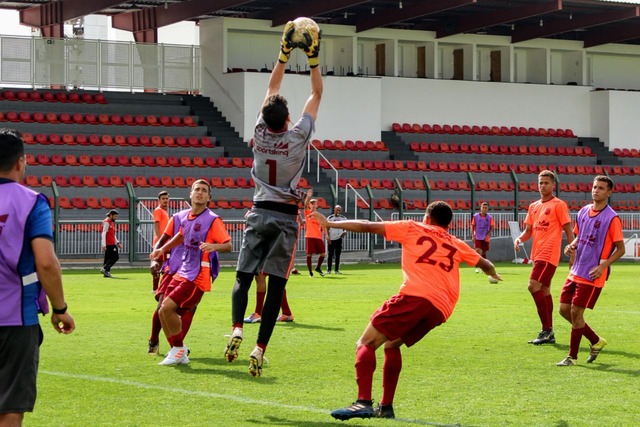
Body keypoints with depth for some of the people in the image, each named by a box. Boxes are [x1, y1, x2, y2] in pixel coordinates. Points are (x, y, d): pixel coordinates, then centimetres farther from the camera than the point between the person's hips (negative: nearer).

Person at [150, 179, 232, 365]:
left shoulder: (213, 220, -11)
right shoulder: (185, 217, 10)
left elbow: (228, 245, -16)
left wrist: (214, 246, -34)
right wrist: (163, 249, 25)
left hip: (197, 278, -8)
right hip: (182, 273, 8)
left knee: (168, 307, -17)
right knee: (163, 312, 5)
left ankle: (179, 350, -1)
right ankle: (177, 352, 19)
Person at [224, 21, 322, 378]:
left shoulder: (261, 133, -4)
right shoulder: (298, 136, -11)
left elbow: (272, 88, 9)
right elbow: (317, 95, 0)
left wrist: (285, 52, 12)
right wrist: (314, 59, 3)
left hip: (260, 214, 2)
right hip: (286, 218, -2)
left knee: (243, 277, 6)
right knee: (276, 286, -3)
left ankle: (236, 329, -20)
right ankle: (260, 349, -10)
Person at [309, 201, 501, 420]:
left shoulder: (412, 229, 17)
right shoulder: (457, 245, 28)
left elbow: (367, 227, 12)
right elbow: (485, 263, 43)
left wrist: (330, 223, 19)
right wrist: (494, 274, 66)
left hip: (415, 296, -6)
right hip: (441, 309, 6)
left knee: (366, 344, -3)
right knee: (392, 345, 26)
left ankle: (363, 402, -25)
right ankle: (386, 406, 19)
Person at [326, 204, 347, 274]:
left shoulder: (343, 218, 7)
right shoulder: (330, 218, -2)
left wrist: (344, 232, -7)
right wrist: (328, 238, -10)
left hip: (339, 239, 3)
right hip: (331, 239, -3)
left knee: (338, 255, 5)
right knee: (330, 254, -3)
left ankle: (337, 270, 10)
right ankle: (328, 270, 2)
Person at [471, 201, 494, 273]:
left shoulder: (489, 217, -1)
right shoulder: (475, 216, -3)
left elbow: (492, 227, 1)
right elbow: (472, 226, 3)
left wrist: (488, 234, -12)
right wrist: (473, 235, -5)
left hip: (485, 238, 2)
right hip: (477, 237, -2)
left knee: (484, 252, 10)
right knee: (478, 251, -15)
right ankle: (477, 267, -12)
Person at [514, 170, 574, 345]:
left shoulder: (559, 205, -4)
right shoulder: (533, 206, 16)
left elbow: (568, 230, -6)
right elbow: (528, 231, 18)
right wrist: (519, 239, -3)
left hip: (548, 255, -8)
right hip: (537, 255, 8)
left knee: (534, 286, -18)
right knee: (544, 290, 11)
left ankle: (547, 330, -13)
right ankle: (548, 334, 17)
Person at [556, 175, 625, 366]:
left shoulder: (612, 218, -12)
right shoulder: (584, 212, 8)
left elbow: (620, 249, -10)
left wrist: (603, 266, -22)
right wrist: (572, 246, -1)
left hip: (592, 275, -7)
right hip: (576, 271, 7)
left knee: (576, 312, -7)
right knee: (564, 309, 7)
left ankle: (572, 356, 8)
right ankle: (596, 341, 25)